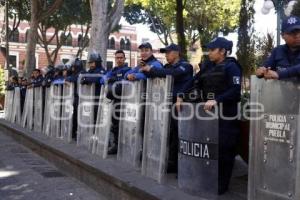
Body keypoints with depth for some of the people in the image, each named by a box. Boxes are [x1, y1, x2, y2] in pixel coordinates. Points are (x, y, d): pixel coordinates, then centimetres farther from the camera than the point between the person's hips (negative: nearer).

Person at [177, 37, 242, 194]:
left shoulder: (231, 66, -5)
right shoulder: (207, 66, 14)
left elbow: (235, 90, -17)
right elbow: (193, 82, 12)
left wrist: (217, 100, -27)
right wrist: (181, 96, -1)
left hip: (225, 115, -6)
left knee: (223, 150, -1)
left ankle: (221, 186, 11)